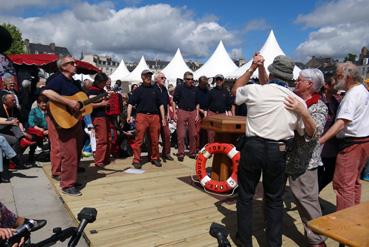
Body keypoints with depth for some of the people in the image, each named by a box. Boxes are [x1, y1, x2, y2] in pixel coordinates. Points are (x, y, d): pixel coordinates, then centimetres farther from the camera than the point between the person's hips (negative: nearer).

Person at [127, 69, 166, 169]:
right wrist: (129, 116, -13)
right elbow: (130, 103, 1)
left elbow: (160, 104, 14)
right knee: (139, 139, -5)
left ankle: (155, 158, 20)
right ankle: (136, 160, 1)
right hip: (141, 116, -2)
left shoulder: (155, 89, 14)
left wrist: (163, 118, 8)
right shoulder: (138, 90, 8)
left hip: (155, 116, 2)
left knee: (155, 139, 7)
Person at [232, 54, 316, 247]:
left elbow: (235, 90, 15)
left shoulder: (254, 90, -7)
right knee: (274, 199, 17)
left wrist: (252, 68, 15)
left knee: (245, 195, 14)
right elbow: (310, 132, 7)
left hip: (253, 147, -2)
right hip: (279, 152, 2)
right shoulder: (297, 101, 1)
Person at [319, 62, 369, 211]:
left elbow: (341, 123, -30)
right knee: (354, 181, 19)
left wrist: (319, 141, -36)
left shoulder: (352, 95, -19)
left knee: (343, 183, -6)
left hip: (352, 142, -10)